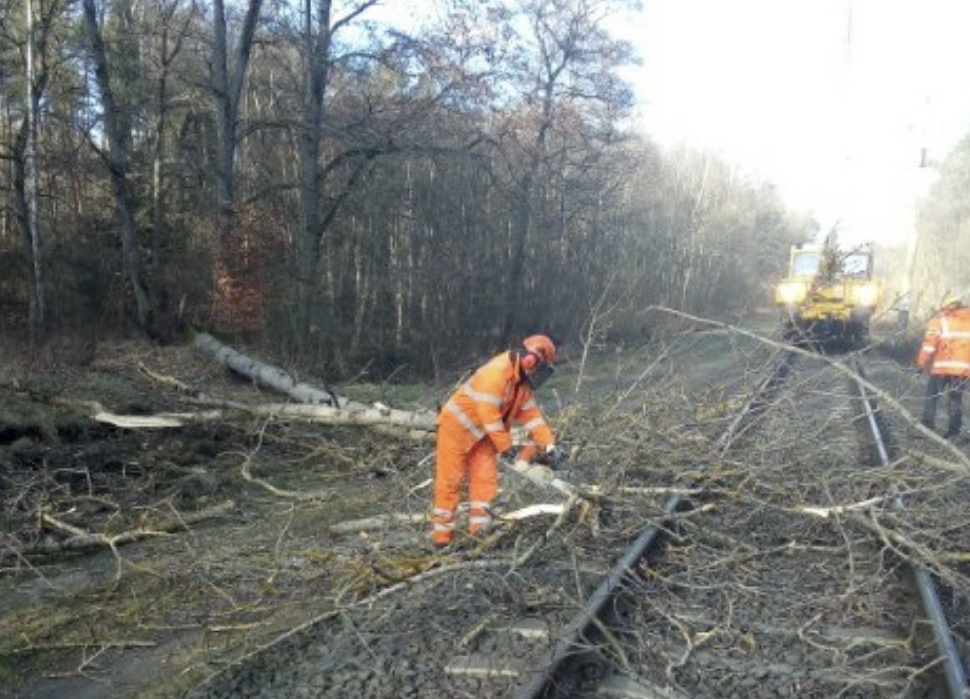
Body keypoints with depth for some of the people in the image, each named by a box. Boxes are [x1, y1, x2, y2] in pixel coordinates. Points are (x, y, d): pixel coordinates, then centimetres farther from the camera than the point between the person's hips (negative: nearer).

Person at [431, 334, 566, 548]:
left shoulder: (524, 384, 2)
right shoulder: (497, 372, -27)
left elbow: (532, 415, 3)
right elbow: (489, 414, -27)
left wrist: (550, 447, -6)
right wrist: (506, 447, -20)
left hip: (483, 434, 8)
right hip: (457, 426, -8)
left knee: (485, 480, -1)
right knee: (450, 480, -3)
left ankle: (480, 528, 1)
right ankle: (442, 533, 4)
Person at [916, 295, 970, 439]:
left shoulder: (940, 320, 2)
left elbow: (929, 344, -5)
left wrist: (921, 364, 1)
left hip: (942, 367, -3)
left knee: (932, 395, 9)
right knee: (956, 399, 11)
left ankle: (928, 423, 5)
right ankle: (953, 430, 10)